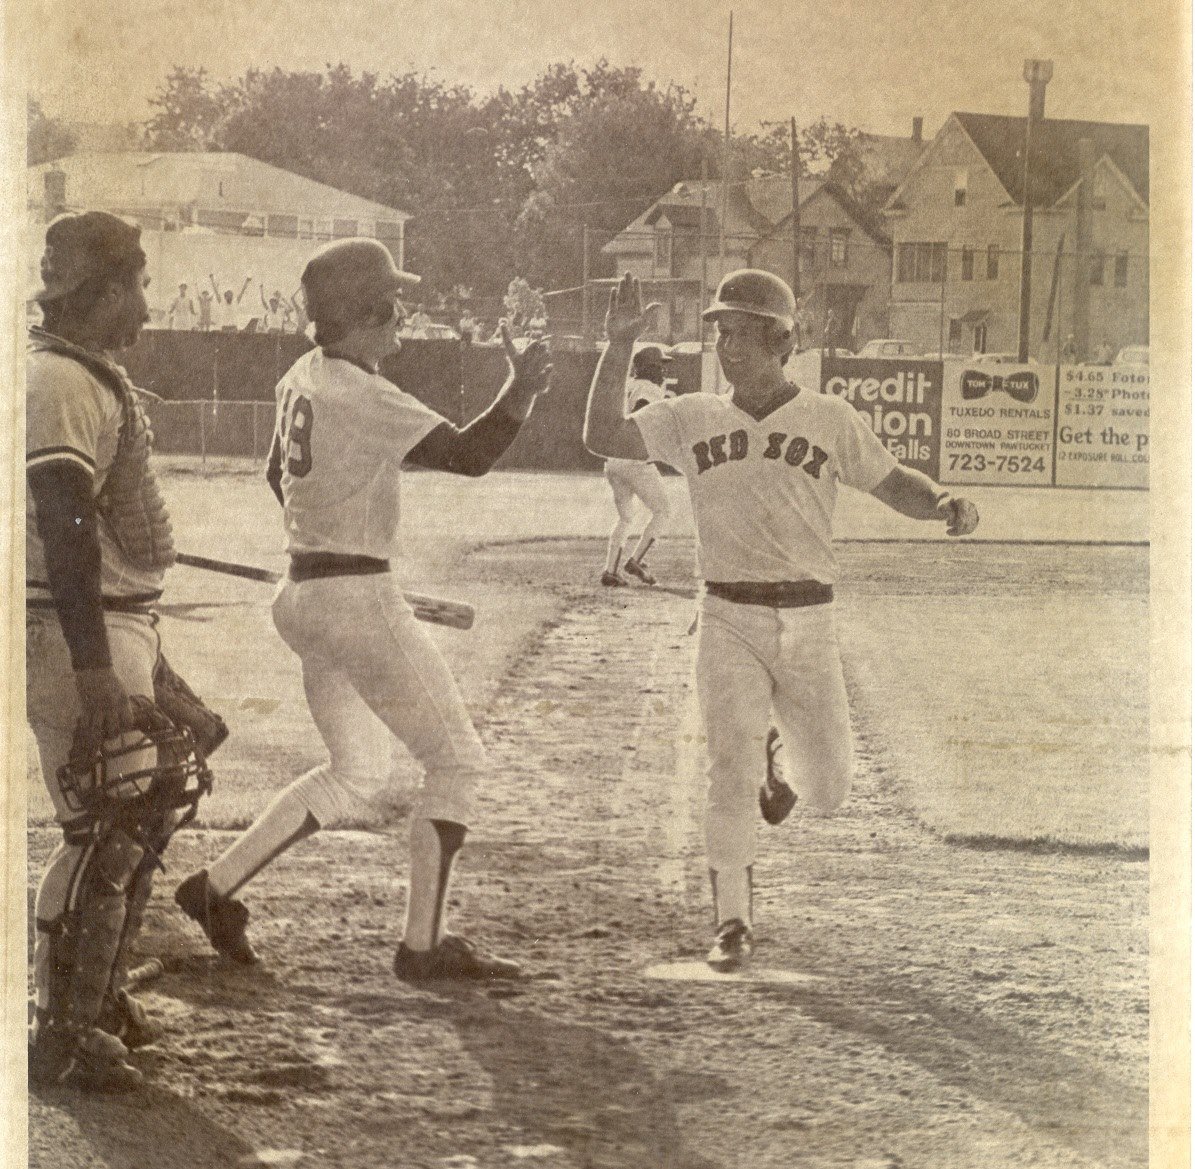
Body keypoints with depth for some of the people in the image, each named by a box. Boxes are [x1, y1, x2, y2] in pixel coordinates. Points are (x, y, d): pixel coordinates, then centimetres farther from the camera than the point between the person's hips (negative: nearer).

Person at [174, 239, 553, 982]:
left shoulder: (304, 378, 8)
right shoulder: (363, 397, -20)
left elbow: (279, 474, 23)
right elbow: (469, 454, -26)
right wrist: (523, 392, -17)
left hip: (304, 594, 10)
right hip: (358, 600, -9)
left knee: (357, 771, 20)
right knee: (458, 760, 1)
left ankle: (217, 886, 15)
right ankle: (424, 945, 4)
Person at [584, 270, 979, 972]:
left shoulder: (831, 420, 3)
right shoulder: (693, 419, 5)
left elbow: (897, 485, 5)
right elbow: (603, 437, -2)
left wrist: (947, 503, -17)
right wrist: (620, 345, -10)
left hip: (810, 629, 0)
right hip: (729, 624, 0)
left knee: (828, 794, 2)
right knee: (732, 773, -15)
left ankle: (783, 757, 38)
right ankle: (733, 925, -5)